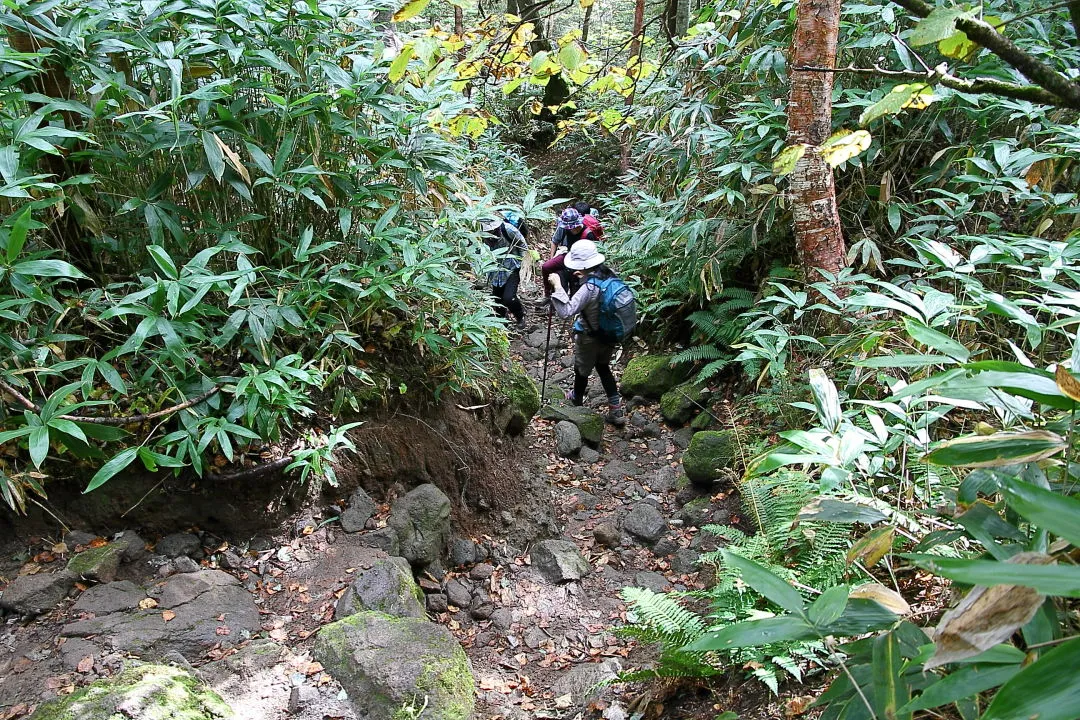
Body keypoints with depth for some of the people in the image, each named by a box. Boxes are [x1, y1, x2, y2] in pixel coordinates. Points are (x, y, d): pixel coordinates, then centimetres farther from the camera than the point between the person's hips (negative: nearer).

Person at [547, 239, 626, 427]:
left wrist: (557, 286, -35)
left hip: (590, 339, -7)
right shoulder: (608, 274, -11)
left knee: (581, 371, 21)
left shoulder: (589, 288, -35)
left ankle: (577, 400, 49)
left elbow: (566, 311, -39)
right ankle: (616, 410, 24)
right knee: (603, 367, 26)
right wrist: (585, 277, 8)